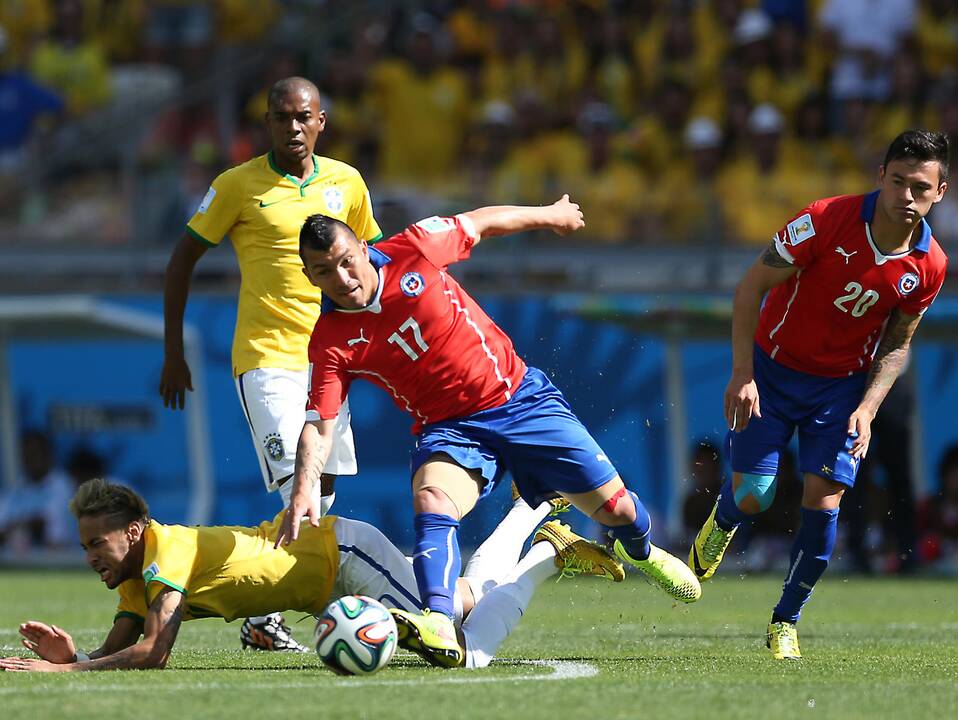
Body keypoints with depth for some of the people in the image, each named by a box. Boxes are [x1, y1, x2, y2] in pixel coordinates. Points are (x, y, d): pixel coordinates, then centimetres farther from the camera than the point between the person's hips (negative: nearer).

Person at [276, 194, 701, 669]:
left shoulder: (411, 252, -13)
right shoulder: (331, 342, -12)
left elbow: (480, 222, 5)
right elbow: (319, 426, -17)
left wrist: (548, 215, 20)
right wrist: (303, 491, -35)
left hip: (520, 396, 1)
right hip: (449, 429, -1)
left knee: (616, 509, 2)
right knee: (431, 502, -34)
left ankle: (639, 552, 39)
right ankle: (439, 629, -50)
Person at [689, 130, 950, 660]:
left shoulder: (929, 266, -12)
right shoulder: (827, 220, -22)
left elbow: (896, 345, 2)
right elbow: (752, 285, -15)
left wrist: (867, 408, -13)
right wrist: (742, 374, -21)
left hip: (843, 386, 2)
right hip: (774, 369, -2)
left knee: (824, 502, -11)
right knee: (751, 495, -9)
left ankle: (785, 622, 8)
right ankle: (720, 524, 30)